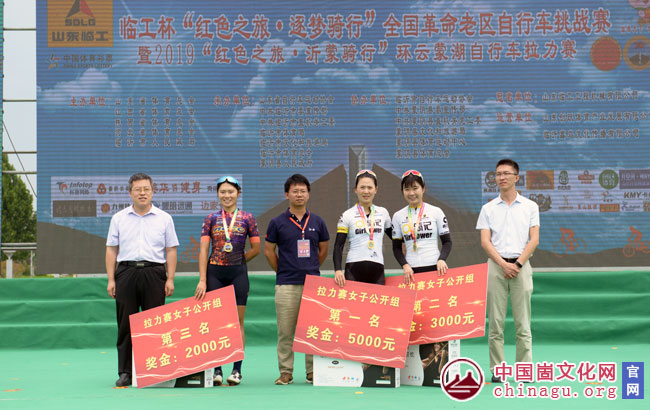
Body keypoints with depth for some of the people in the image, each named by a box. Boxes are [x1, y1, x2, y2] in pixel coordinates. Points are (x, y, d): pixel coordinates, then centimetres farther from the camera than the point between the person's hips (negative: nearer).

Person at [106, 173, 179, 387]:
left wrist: (170, 279, -2)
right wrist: (111, 279, 1)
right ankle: (125, 373, 6)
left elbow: (170, 250, 7)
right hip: (126, 273, 1)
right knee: (125, 325, 1)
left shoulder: (164, 218, 8)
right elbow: (111, 250, 9)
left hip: (154, 273, -1)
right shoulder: (119, 218, 11)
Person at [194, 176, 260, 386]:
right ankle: (216, 370, 8)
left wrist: (236, 262, 3)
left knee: (237, 321, 2)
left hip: (238, 274, -1)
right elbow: (203, 250, 2)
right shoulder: (211, 218, 6)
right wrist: (202, 280, -5)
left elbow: (256, 248, 7)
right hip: (214, 274, 1)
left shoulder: (247, 218, 4)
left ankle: (237, 370, 7)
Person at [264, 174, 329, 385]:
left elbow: (324, 250, 17)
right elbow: (268, 250, 8)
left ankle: (313, 371, 13)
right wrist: (282, 271, 7)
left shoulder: (317, 222, 7)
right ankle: (285, 372, 10)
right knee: (285, 332, 1)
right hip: (286, 285, -2)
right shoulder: (278, 222, 1)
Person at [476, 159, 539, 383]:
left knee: (523, 322, -1)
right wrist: (503, 264, -12)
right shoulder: (488, 209, 8)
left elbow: (534, 239, 1)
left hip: (521, 265, -1)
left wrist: (518, 264, -11)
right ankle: (497, 369, 6)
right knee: (495, 321, 1)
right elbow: (485, 241, 0)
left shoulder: (530, 206, 7)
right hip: (496, 265, 1)